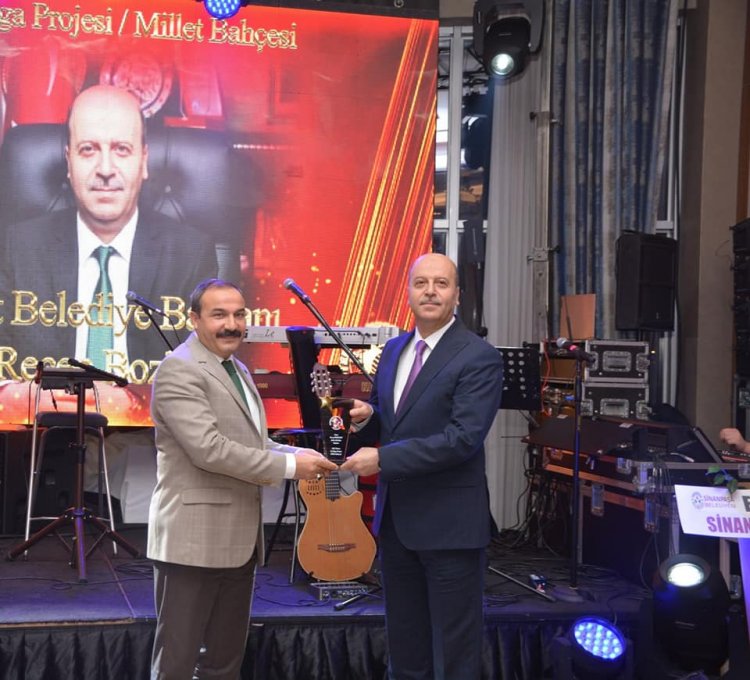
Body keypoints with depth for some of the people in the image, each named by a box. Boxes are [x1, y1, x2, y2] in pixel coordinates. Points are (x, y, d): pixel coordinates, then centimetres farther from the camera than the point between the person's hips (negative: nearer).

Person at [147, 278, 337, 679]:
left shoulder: (238, 370, 17)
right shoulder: (179, 370, -14)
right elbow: (209, 449, -23)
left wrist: (298, 454, 2)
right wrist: (289, 466, -18)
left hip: (237, 538, 9)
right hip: (193, 539, -9)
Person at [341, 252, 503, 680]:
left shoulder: (479, 358, -13)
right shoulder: (394, 349, 10)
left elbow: (463, 438, -22)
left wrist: (382, 459, -23)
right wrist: (366, 417, -6)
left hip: (450, 522, -7)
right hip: (395, 518, 7)